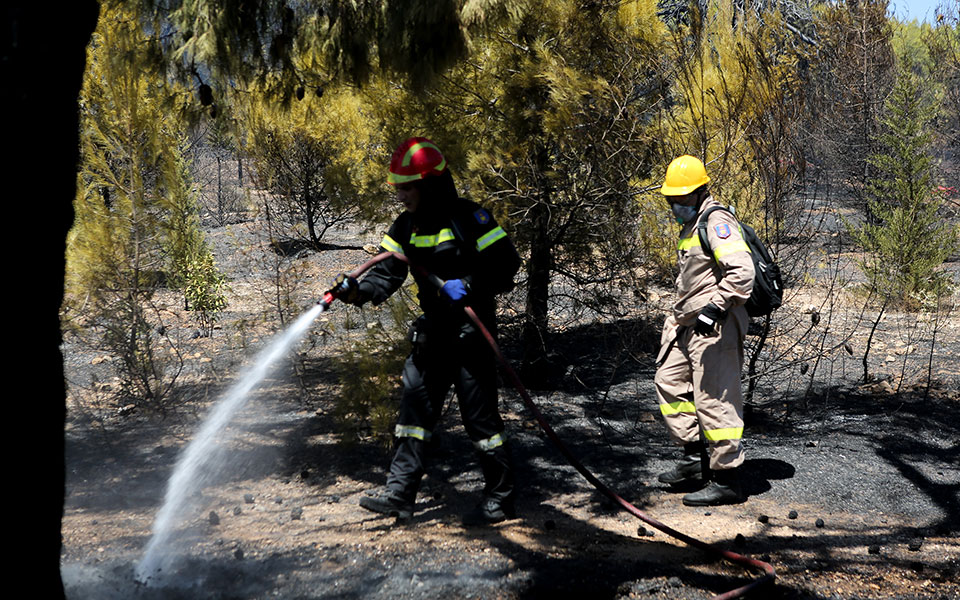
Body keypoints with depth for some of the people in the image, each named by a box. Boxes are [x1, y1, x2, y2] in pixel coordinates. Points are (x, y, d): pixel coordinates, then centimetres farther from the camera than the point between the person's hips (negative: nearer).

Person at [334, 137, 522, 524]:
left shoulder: (468, 218, -13)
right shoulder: (406, 227, 7)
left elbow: (507, 264, -13)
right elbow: (387, 274, 1)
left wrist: (467, 286, -23)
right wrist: (359, 291, -17)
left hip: (472, 330, -7)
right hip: (433, 331, 7)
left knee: (479, 414, -2)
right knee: (415, 405, 6)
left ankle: (500, 499, 12)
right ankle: (400, 493, 14)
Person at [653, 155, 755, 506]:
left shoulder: (716, 221, -14)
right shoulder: (691, 225, 19)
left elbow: (742, 271, -27)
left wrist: (714, 308, -29)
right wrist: (682, 314, 28)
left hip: (715, 327, -11)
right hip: (690, 326, 11)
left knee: (714, 399, -7)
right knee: (669, 382, 14)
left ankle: (726, 480, 2)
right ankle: (695, 457, 21)